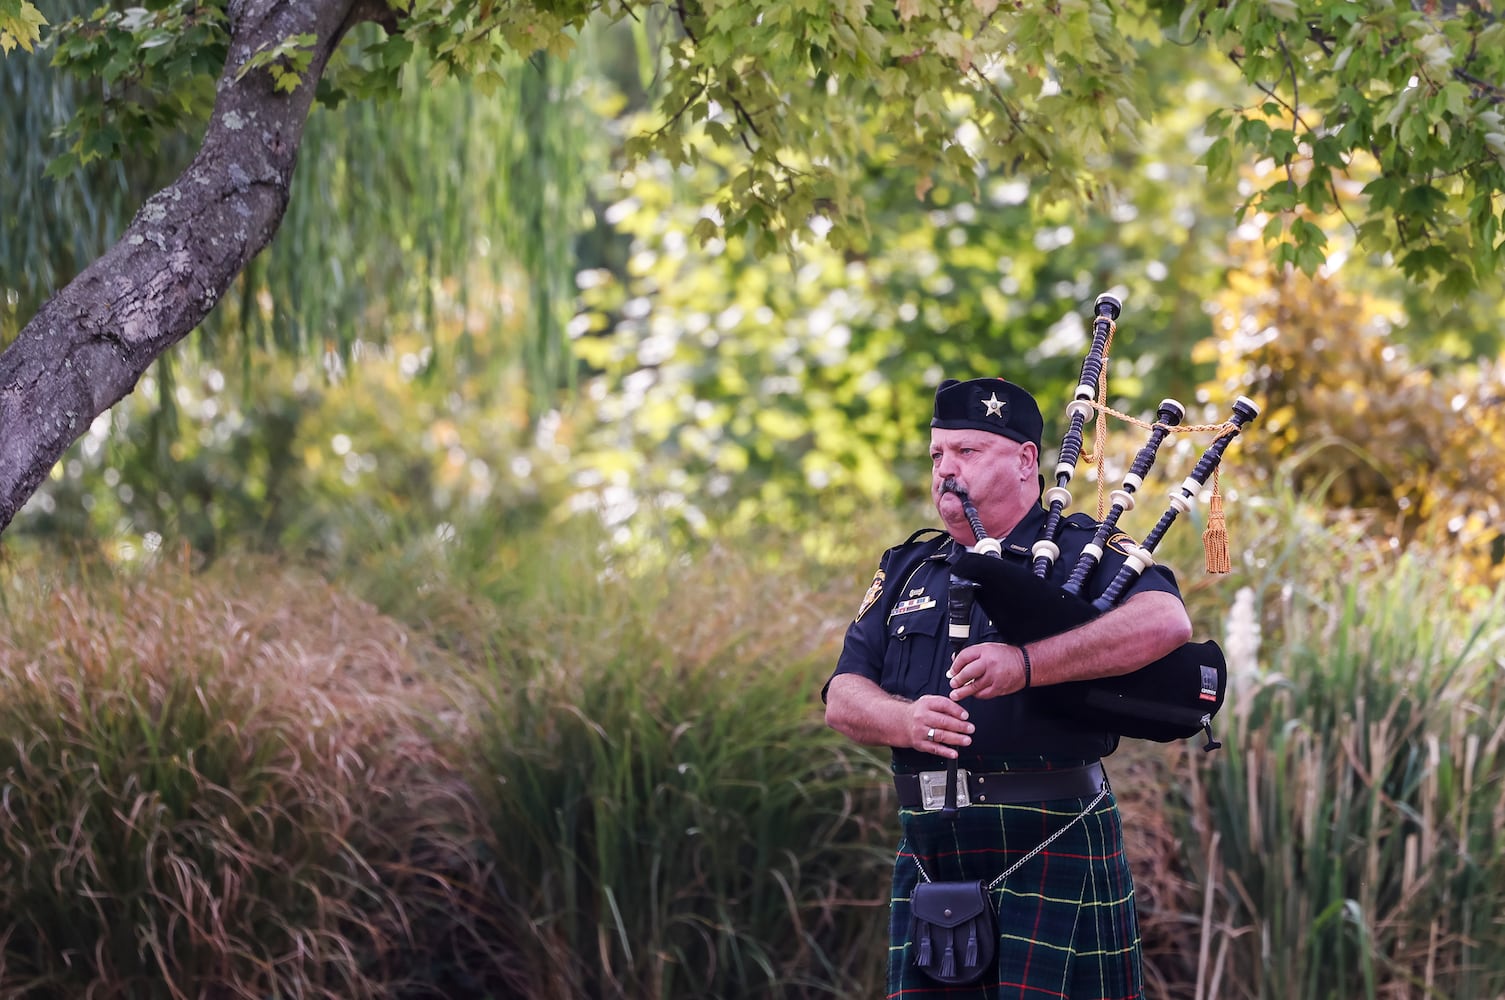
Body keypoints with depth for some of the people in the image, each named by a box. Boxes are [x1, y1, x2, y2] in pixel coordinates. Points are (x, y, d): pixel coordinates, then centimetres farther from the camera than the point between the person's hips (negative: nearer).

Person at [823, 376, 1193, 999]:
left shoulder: (1080, 551, 4)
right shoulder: (908, 571, 19)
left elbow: (1166, 621, -17)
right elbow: (843, 697, 10)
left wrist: (1026, 664, -27)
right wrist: (907, 720, -15)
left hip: (1051, 847, -5)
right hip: (929, 850, 5)